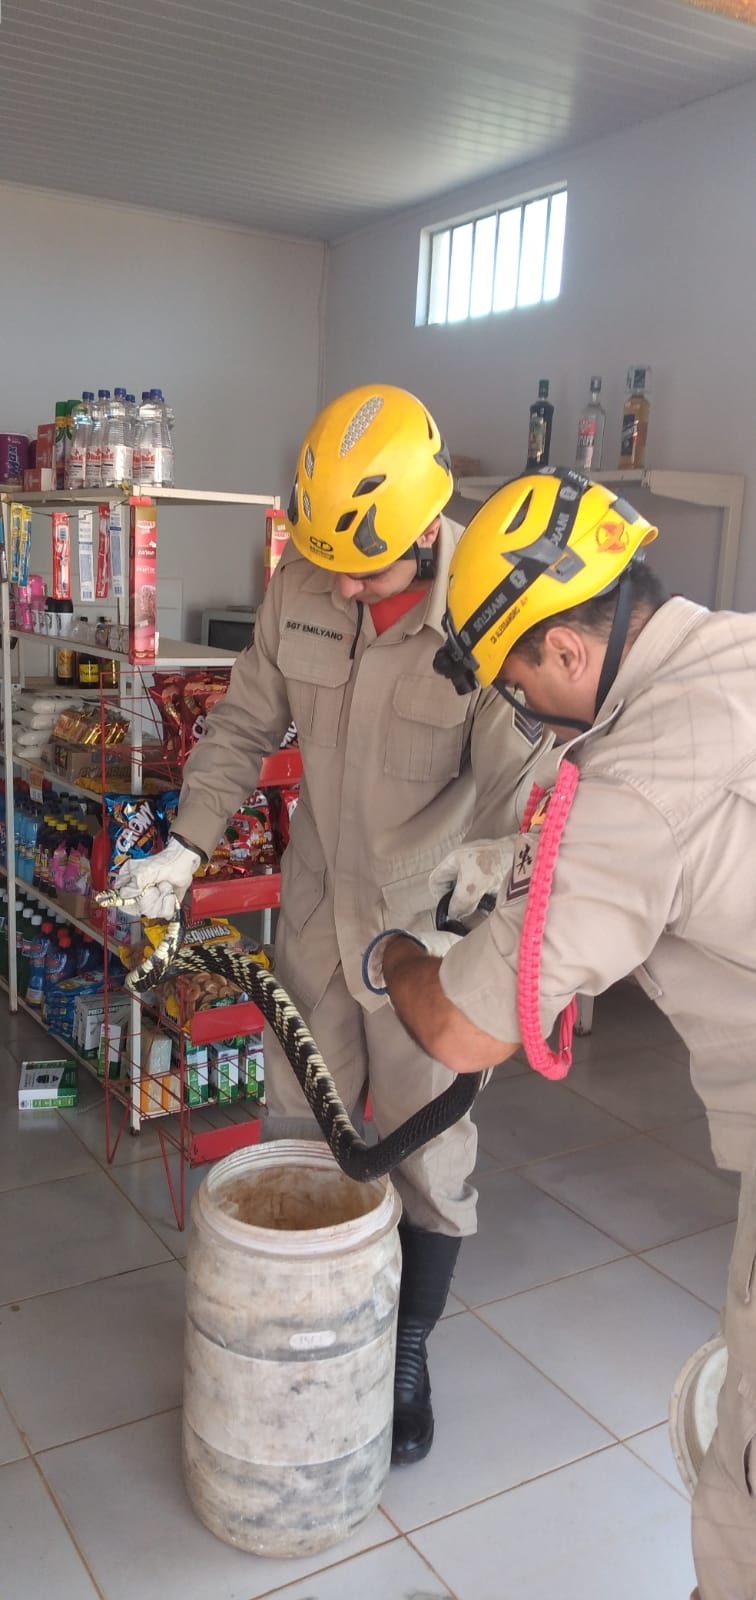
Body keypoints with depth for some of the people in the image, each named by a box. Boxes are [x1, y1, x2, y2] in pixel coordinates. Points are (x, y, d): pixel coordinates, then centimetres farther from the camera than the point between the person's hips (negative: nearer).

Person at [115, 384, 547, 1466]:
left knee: (426, 1148, 9)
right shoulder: (300, 588, -8)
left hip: (432, 922, -4)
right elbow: (246, 726, 4)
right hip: (318, 902, 4)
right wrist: (187, 843, -7)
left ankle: (410, 1350, 35)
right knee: (298, 1124, 17)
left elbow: (519, 791, -19)